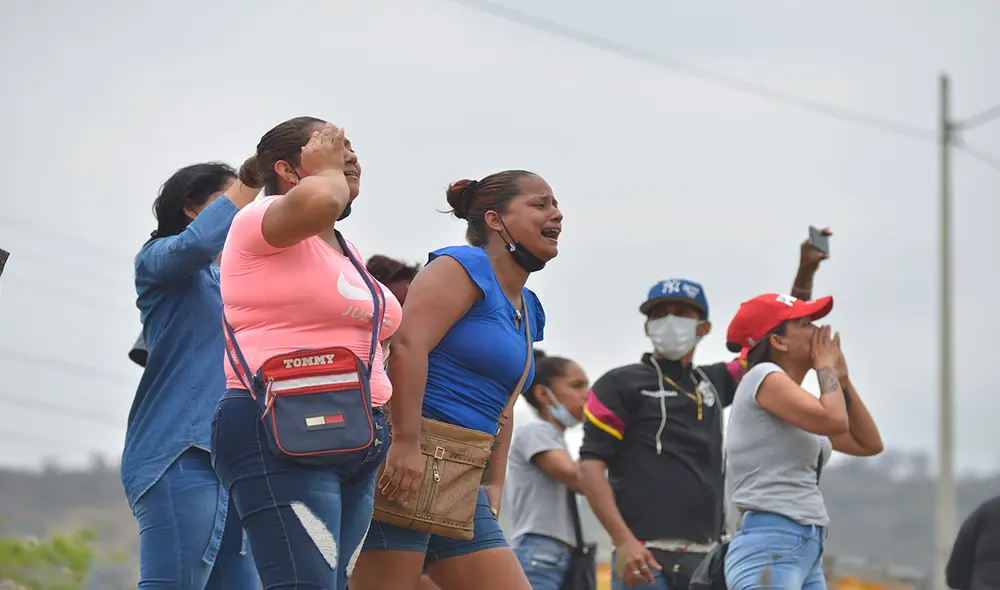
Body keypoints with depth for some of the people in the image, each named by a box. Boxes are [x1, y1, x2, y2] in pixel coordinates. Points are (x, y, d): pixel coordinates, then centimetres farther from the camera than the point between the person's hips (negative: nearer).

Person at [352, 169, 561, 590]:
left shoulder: (528, 310, 22)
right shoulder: (464, 267, -6)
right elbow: (408, 345, -19)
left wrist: (494, 483, 18)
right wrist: (407, 442, -26)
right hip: (404, 462, -9)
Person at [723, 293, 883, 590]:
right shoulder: (764, 377, -6)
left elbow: (869, 444, 22)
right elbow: (834, 420, -20)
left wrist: (841, 379, 17)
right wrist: (825, 366, -2)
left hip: (807, 555, 10)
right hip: (768, 552, -10)